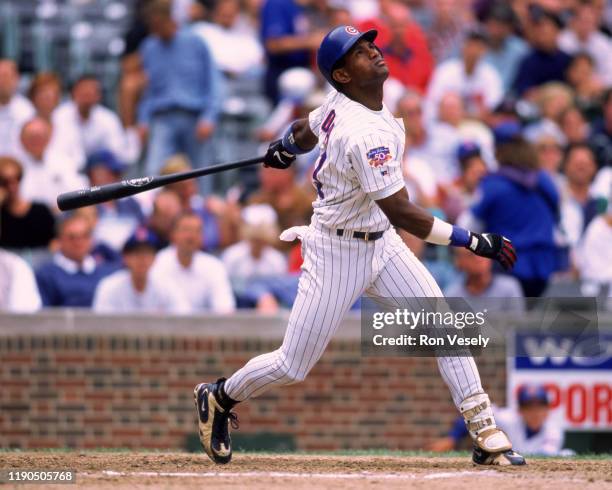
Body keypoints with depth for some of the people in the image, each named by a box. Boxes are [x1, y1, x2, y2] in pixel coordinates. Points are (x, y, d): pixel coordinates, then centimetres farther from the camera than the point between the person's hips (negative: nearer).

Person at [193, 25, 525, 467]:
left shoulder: (340, 104, -2)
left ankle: (485, 434, -6)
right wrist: (473, 241, -32)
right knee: (293, 366, 1)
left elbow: (303, 131, 20)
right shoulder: (365, 134, -30)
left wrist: (285, 147, 44)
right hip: (337, 254, -9)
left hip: (381, 243, 9)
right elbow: (400, 212, -32)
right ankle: (219, 398, 28)